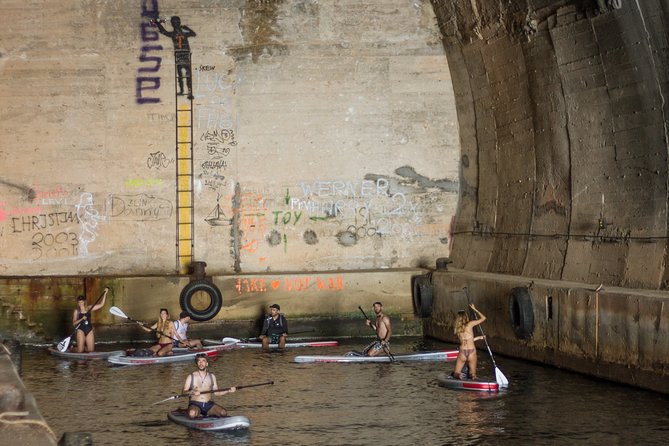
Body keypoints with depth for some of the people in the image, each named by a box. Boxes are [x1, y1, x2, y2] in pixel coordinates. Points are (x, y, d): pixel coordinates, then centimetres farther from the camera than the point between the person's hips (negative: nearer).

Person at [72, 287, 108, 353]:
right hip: (81, 331, -3)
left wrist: (105, 294, -1)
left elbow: (101, 304, 4)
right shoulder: (76, 311, -2)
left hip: (89, 330, 4)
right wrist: (81, 319, -23)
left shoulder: (89, 308, 6)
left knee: (91, 350, 2)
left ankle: (83, 347, 32)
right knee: (80, 351, -6)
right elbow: (74, 323, -8)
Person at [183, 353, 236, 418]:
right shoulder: (191, 377, 0)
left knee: (224, 413, -20)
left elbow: (216, 392, 16)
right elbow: (184, 392, -3)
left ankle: (206, 414, 2)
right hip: (195, 404, -4)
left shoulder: (212, 376, 12)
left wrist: (228, 391, 3)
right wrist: (192, 392, -24)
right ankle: (198, 415, -4)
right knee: (192, 414, -38)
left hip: (208, 404, 4)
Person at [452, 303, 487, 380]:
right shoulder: (470, 324, -5)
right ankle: (471, 375, -19)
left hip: (462, 352, 2)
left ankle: (459, 375, -18)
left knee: (456, 374, 15)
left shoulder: (456, 329, 6)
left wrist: (478, 338, 28)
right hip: (472, 352, -2)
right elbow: (483, 318, 6)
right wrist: (474, 309, 15)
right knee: (473, 375, 14)